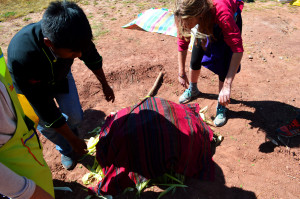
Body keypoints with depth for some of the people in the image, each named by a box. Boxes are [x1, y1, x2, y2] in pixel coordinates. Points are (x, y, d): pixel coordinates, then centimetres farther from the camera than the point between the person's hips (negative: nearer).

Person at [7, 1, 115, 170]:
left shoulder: (71, 36, -35)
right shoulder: (19, 58, -46)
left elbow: (92, 58, -10)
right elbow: (44, 109, -35)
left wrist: (105, 85, 5)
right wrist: (74, 141, -26)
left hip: (61, 75, 3)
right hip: (35, 87, -2)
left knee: (75, 117, -2)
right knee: (45, 125, 0)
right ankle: (67, 151, 31)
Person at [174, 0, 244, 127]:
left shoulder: (221, 12, -46)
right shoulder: (185, 14, -33)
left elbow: (238, 49, -46)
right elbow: (182, 43, -18)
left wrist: (227, 86, -51)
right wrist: (181, 73, -15)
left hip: (231, 20, -4)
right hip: (206, 22, 4)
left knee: (223, 66, -13)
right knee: (195, 60, 5)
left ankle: (221, 106, 7)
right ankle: (192, 90, 35)